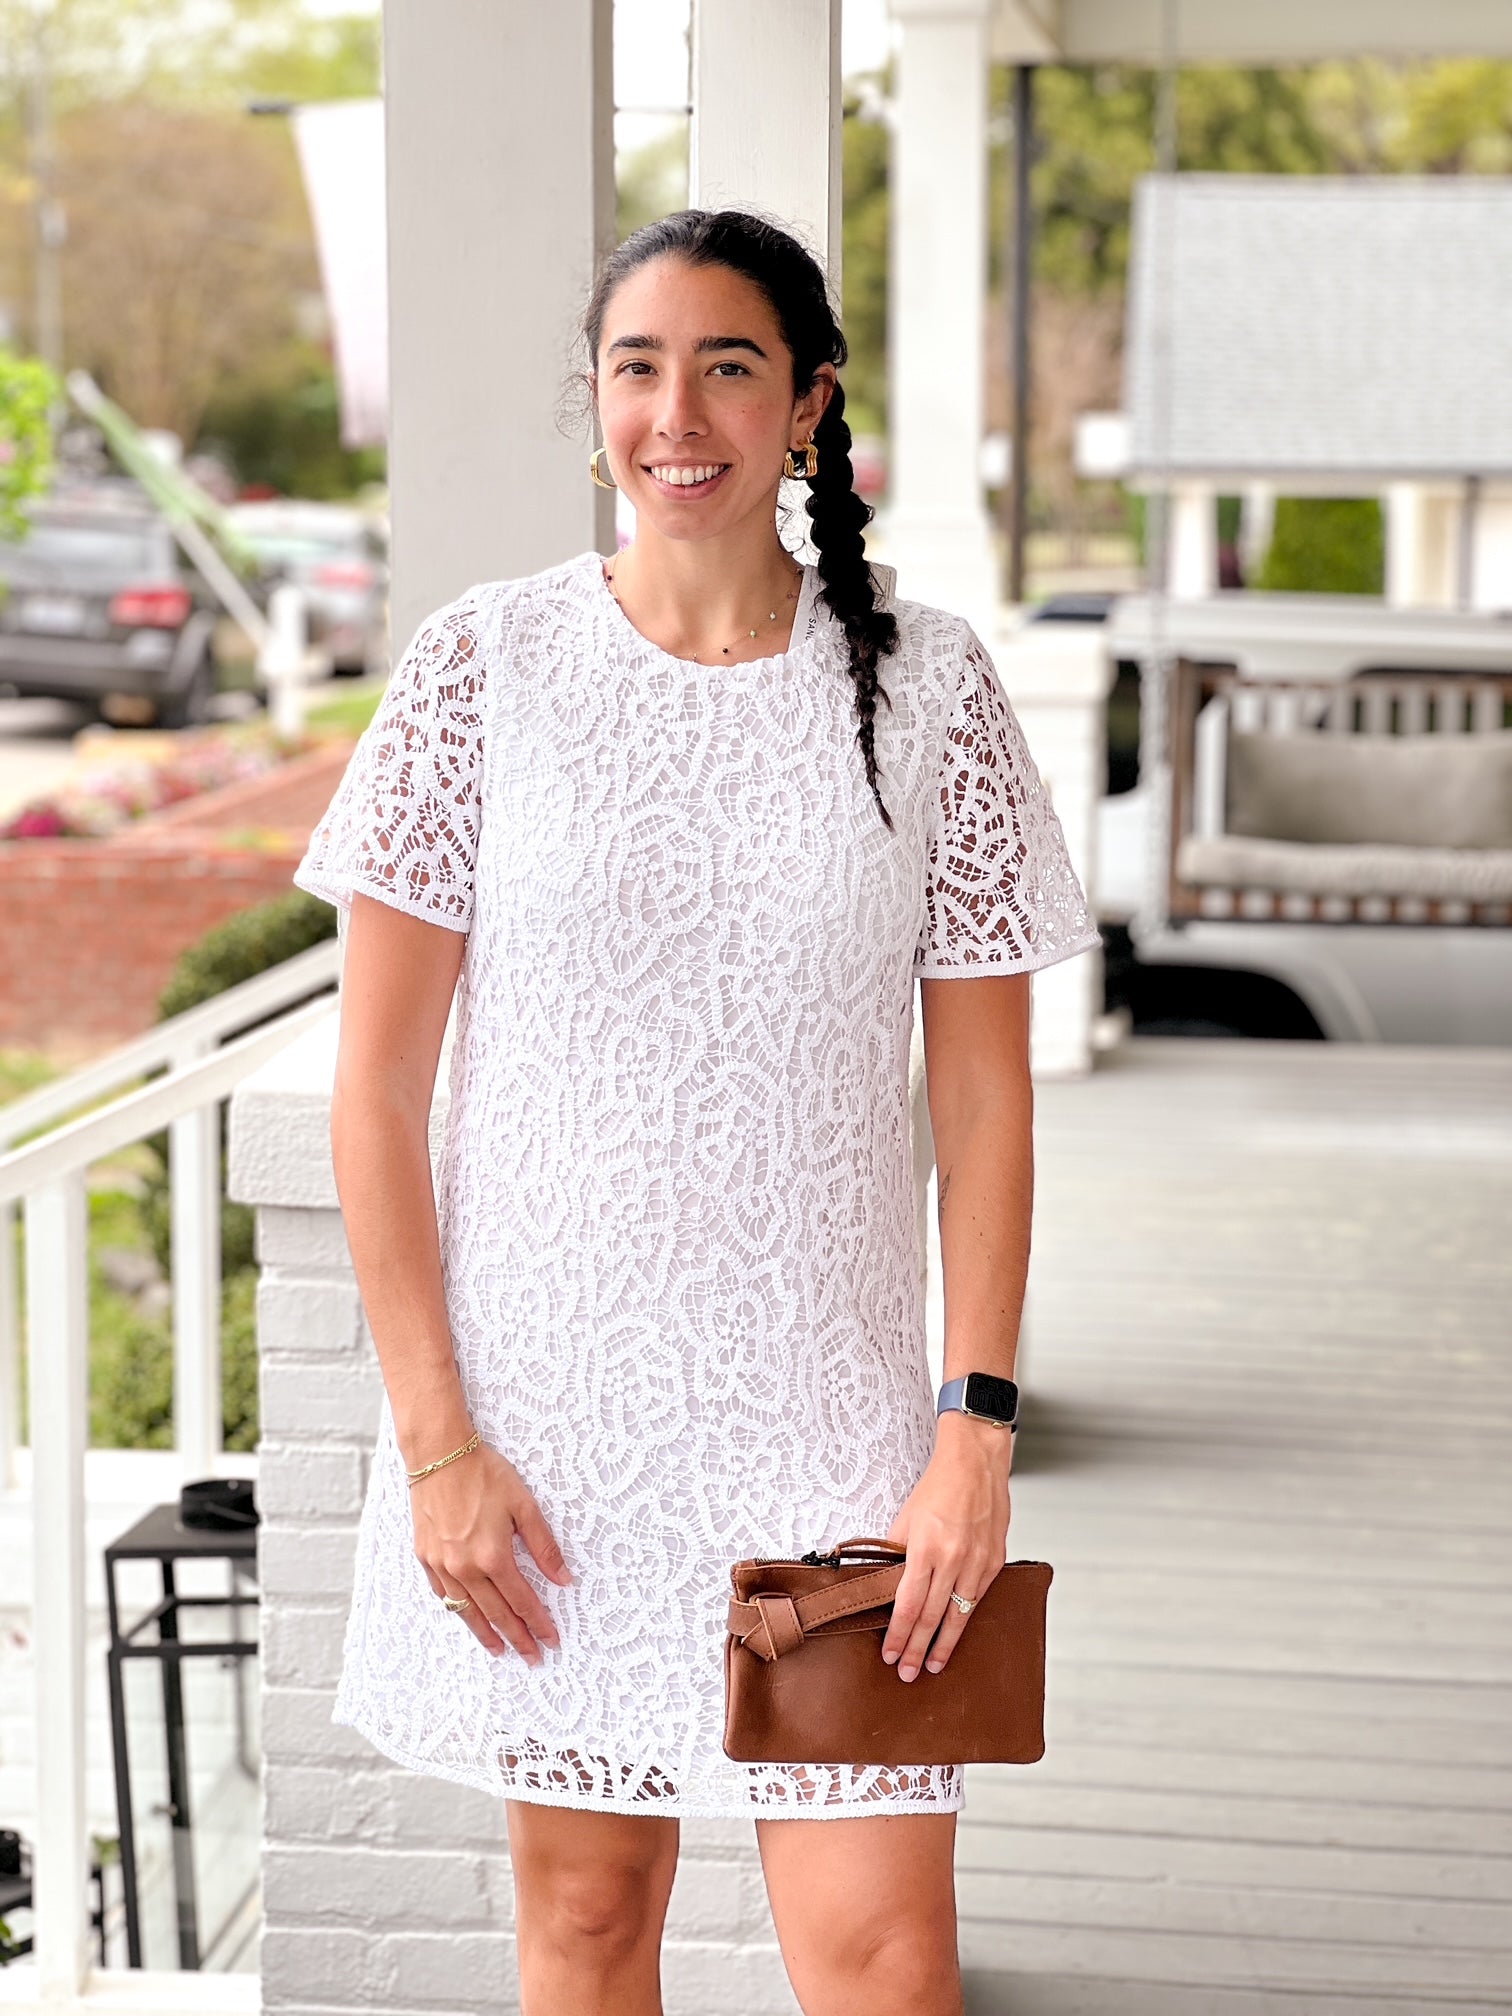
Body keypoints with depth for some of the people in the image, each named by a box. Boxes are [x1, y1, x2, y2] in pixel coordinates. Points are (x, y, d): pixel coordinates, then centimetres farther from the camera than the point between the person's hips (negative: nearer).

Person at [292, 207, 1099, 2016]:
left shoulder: (923, 685, 1)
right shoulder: (483, 665, -1)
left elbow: (982, 1097, 3)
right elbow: (376, 1080, -1)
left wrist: (978, 1432, -5)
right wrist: (435, 1437, -6)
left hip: (824, 1400, 0)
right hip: (540, 1395, 0)